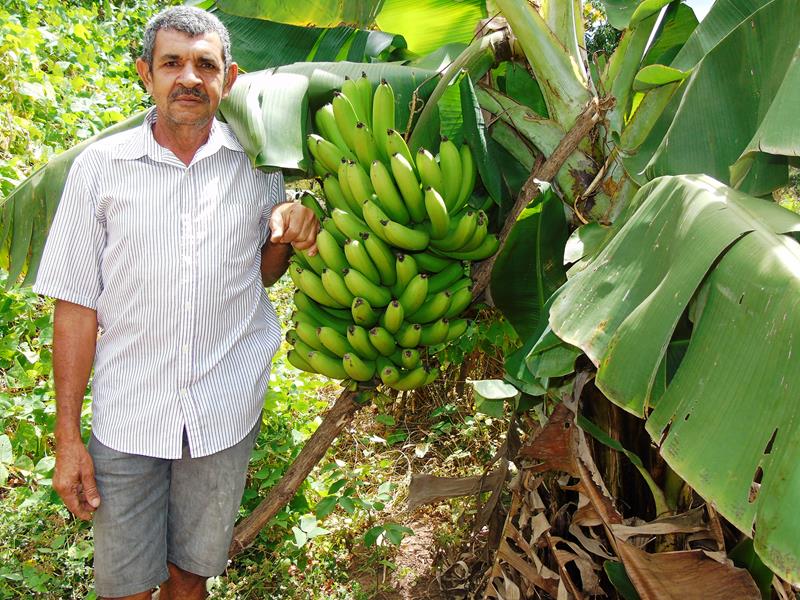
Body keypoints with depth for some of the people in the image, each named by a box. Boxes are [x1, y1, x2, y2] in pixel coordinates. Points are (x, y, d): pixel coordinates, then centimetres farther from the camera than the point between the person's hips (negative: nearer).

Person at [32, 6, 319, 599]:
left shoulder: (256, 166, 1)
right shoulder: (100, 166, -4)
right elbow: (77, 304, -3)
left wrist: (285, 237, -10)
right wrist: (68, 436, -4)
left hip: (227, 414, 1)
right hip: (127, 417, -1)